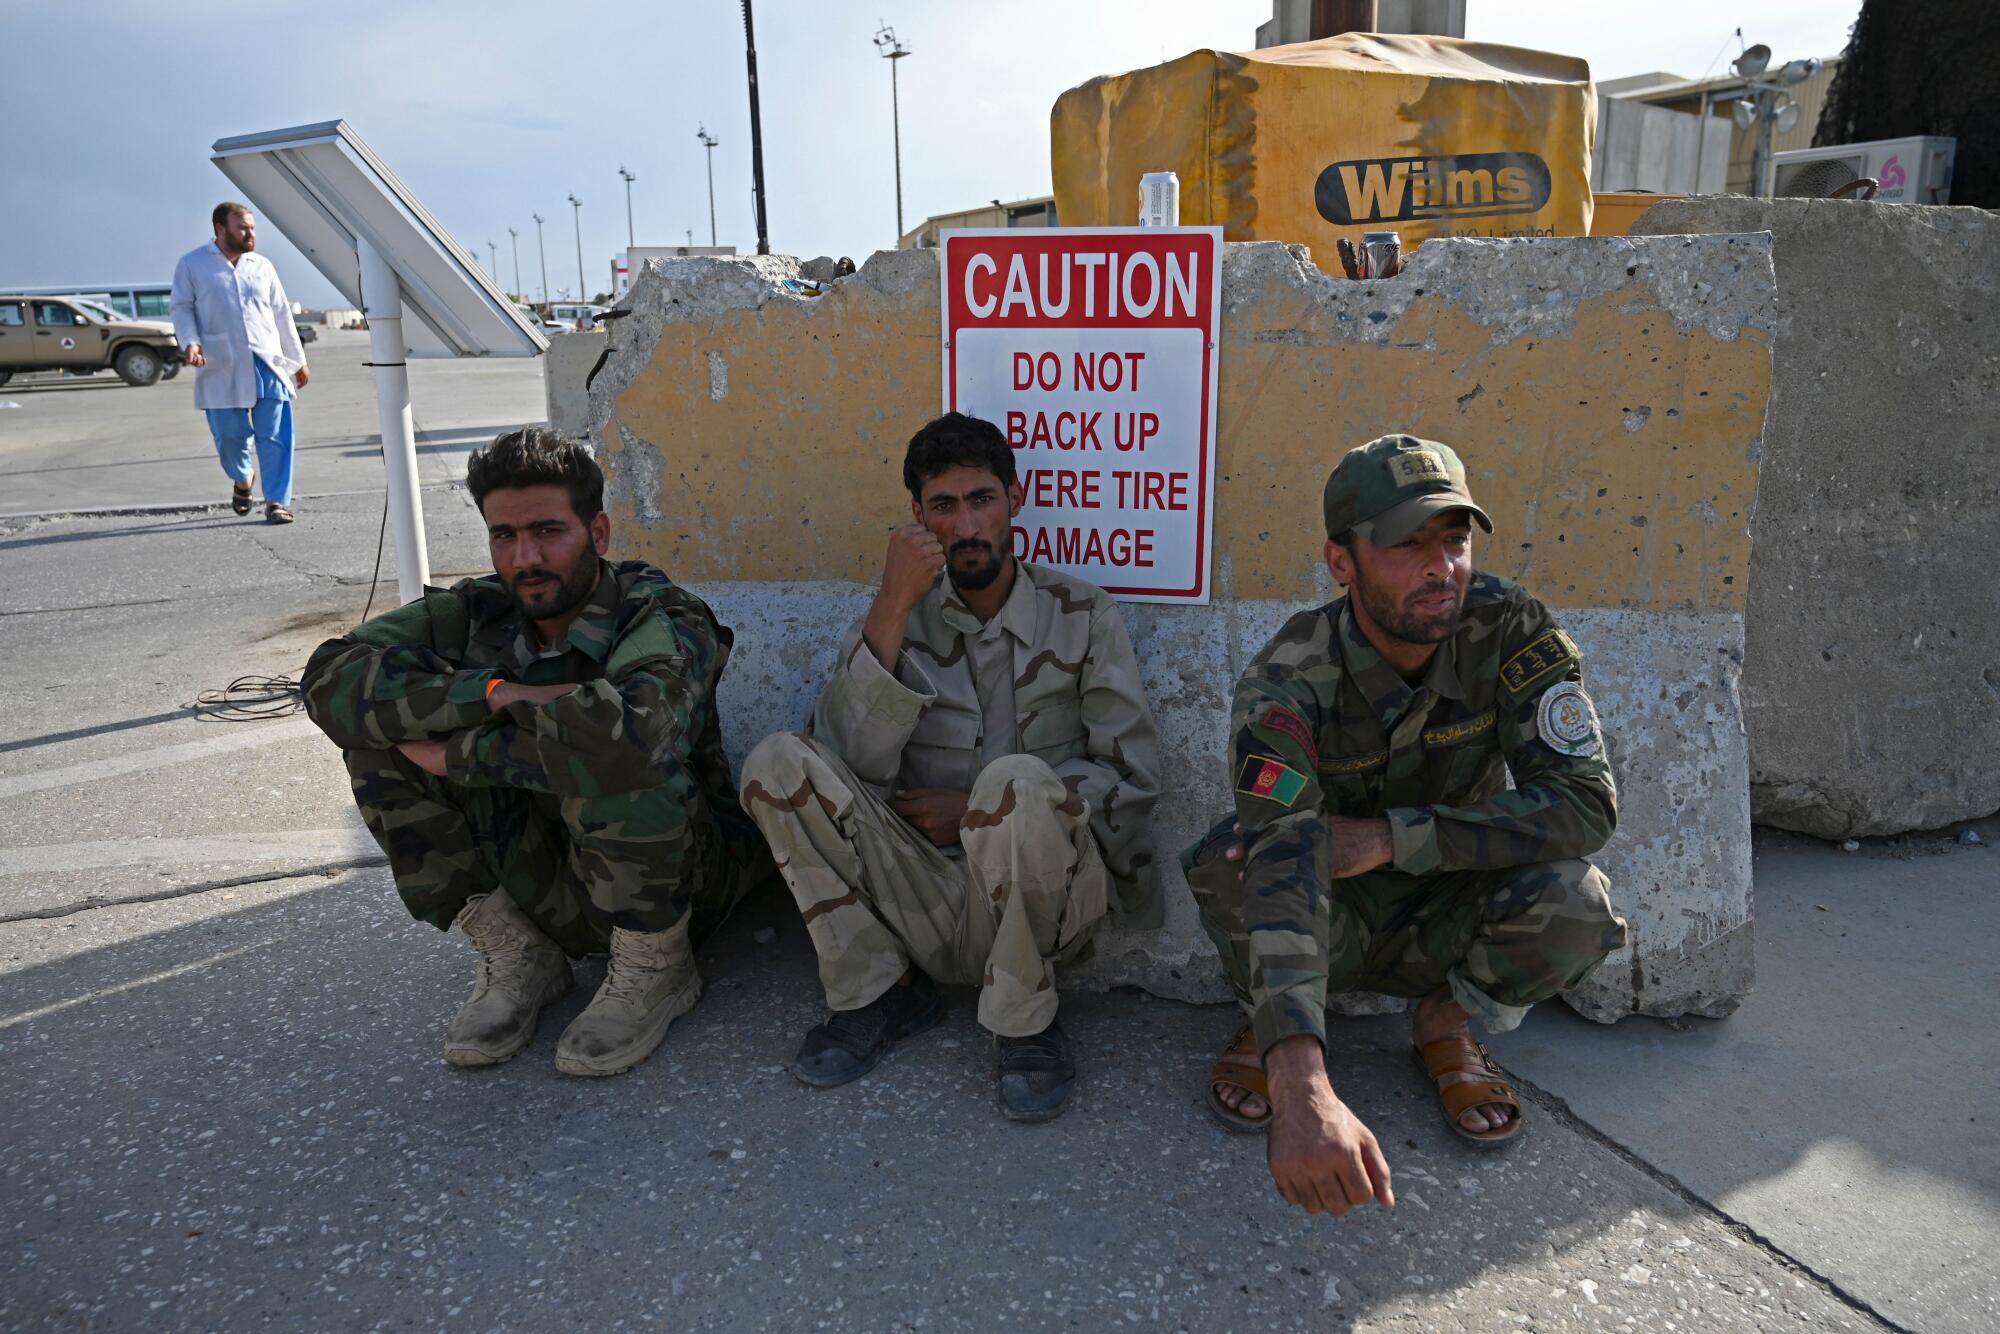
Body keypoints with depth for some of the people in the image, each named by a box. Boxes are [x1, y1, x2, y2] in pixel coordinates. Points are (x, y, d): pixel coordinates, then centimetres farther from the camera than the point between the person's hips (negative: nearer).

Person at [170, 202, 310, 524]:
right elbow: (183, 309, 6)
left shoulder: (262, 266, 15)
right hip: (222, 368, -2)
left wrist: (298, 361, 18)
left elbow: (282, 314, 18)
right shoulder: (192, 265, 7)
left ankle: (277, 502, -3)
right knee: (229, 435, 2)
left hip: (268, 364, 2)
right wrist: (190, 342, -13)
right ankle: (241, 479, 32)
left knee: (275, 437, -7)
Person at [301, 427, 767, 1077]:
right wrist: (495, 692, -28)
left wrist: (459, 752, -29)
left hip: (679, 879, -5)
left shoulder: (664, 622, -21)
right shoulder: (480, 614, -4)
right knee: (380, 733, -10)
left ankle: (654, 968, -10)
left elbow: (618, 732, -44)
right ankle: (514, 952, -1)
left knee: (610, 753, -36)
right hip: (547, 880, 5)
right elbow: (331, 678, -15)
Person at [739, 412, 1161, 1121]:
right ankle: (880, 991, -3)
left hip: (1039, 901, -2)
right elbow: (852, 764, -10)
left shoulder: (1081, 615, 3)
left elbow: (1133, 776, -2)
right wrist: (892, 609, -17)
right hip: (922, 897, 2)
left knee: (1017, 783, -35)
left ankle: (1024, 1020, -10)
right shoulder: (899, 616, 7)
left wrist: (983, 808, -10)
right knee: (778, 761, -18)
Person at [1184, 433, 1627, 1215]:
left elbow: (1586, 802, -26)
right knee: (1230, 860, -33)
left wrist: (1391, 835, -34)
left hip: (1448, 922, 2)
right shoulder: (1289, 680, -28)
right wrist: (1302, 1084, -57)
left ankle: (1449, 1020, 4)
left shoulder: (1510, 631, -19)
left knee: (1572, 901, -29)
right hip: (1328, 926, -2)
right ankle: (1267, 1026, 1)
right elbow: (1282, 857, -44)